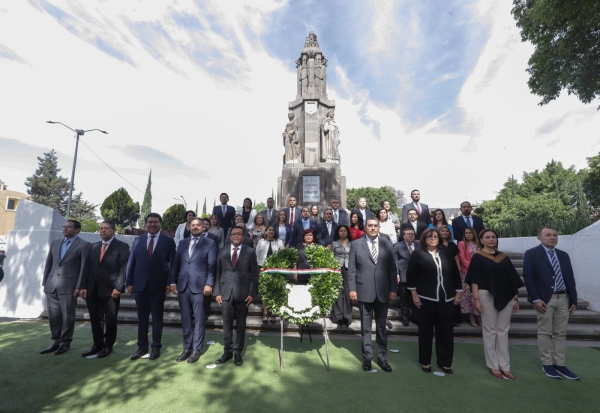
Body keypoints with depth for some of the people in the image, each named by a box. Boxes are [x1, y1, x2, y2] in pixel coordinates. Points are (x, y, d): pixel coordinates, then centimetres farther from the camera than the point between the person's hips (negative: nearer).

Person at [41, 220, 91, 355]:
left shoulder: (83, 245, -3)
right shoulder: (55, 243, 14)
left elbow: (84, 267, -7)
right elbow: (48, 264, 17)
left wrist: (79, 287, -12)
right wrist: (45, 283, 10)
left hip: (69, 286, -5)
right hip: (51, 286, 5)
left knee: (67, 316, 3)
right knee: (54, 316, 11)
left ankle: (65, 342, 16)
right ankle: (57, 341, 24)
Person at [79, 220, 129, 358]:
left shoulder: (122, 246, -4)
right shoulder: (93, 246, 14)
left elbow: (124, 269, -11)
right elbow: (88, 268, 12)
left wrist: (118, 287, -18)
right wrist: (84, 286, 3)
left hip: (111, 289, -5)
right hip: (93, 289, 5)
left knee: (110, 320, 6)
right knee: (95, 319, 13)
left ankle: (108, 346, 22)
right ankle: (97, 344, 29)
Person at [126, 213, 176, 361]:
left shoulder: (168, 241, -2)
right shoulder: (138, 240, 8)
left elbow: (173, 264, -4)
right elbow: (131, 262, 7)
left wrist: (170, 283, -10)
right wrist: (130, 282, 1)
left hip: (158, 285, -3)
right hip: (140, 285, 3)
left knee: (157, 318, 9)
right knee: (142, 317, 13)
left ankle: (156, 347, 21)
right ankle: (142, 346, 27)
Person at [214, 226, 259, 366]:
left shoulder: (250, 252, 0)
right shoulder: (222, 251, 7)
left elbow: (254, 274, -1)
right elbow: (218, 273, 6)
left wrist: (252, 293, -7)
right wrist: (217, 292, 0)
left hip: (242, 292, -1)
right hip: (225, 292, 2)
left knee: (241, 323, 8)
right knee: (227, 323, 8)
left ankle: (238, 352, 21)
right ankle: (227, 351, 22)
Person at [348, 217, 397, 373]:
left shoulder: (387, 244, 4)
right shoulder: (356, 244, -1)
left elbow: (392, 269, 4)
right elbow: (351, 269, -2)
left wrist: (393, 289, -1)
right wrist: (352, 289, -7)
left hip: (383, 291, 2)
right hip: (364, 291, -1)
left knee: (381, 327, 13)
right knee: (366, 327, 11)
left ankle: (382, 358, 28)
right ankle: (367, 357, 26)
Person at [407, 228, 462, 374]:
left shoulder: (447, 254, 9)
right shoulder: (418, 254, -3)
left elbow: (455, 274, 13)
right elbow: (411, 275, -6)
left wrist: (458, 293, 9)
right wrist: (414, 294, -9)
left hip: (446, 299, 4)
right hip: (426, 299, -3)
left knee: (445, 331, 10)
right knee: (426, 331, 8)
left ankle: (445, 362, 25)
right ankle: (425, 361, 22)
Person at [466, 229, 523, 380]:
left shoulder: (504, 257, 10)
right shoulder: (477, 257, -4)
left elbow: (512, 279, 11)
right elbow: (474, 280, -8)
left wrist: (516, 298, 6)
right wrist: (476, 299, -15)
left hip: (506, 297, 4)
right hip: (487, 297, -4)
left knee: (503, 331, 9)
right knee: (490, 331, 5)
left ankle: (504, 366, 18)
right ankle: (493, 365, 15)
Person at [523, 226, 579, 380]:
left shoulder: (563, 255, 12)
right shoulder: (532, 254, -5)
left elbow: (570, 279, 12)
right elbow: (528, 277, -10)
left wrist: (573, 300, 6)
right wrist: (535, 299, -16)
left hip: (563, 298, 5)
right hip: (545, 299, -5)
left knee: (561, 333, 11)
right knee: (544, 333, 3)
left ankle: (560, 364, 21)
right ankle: (547, 364, 13)